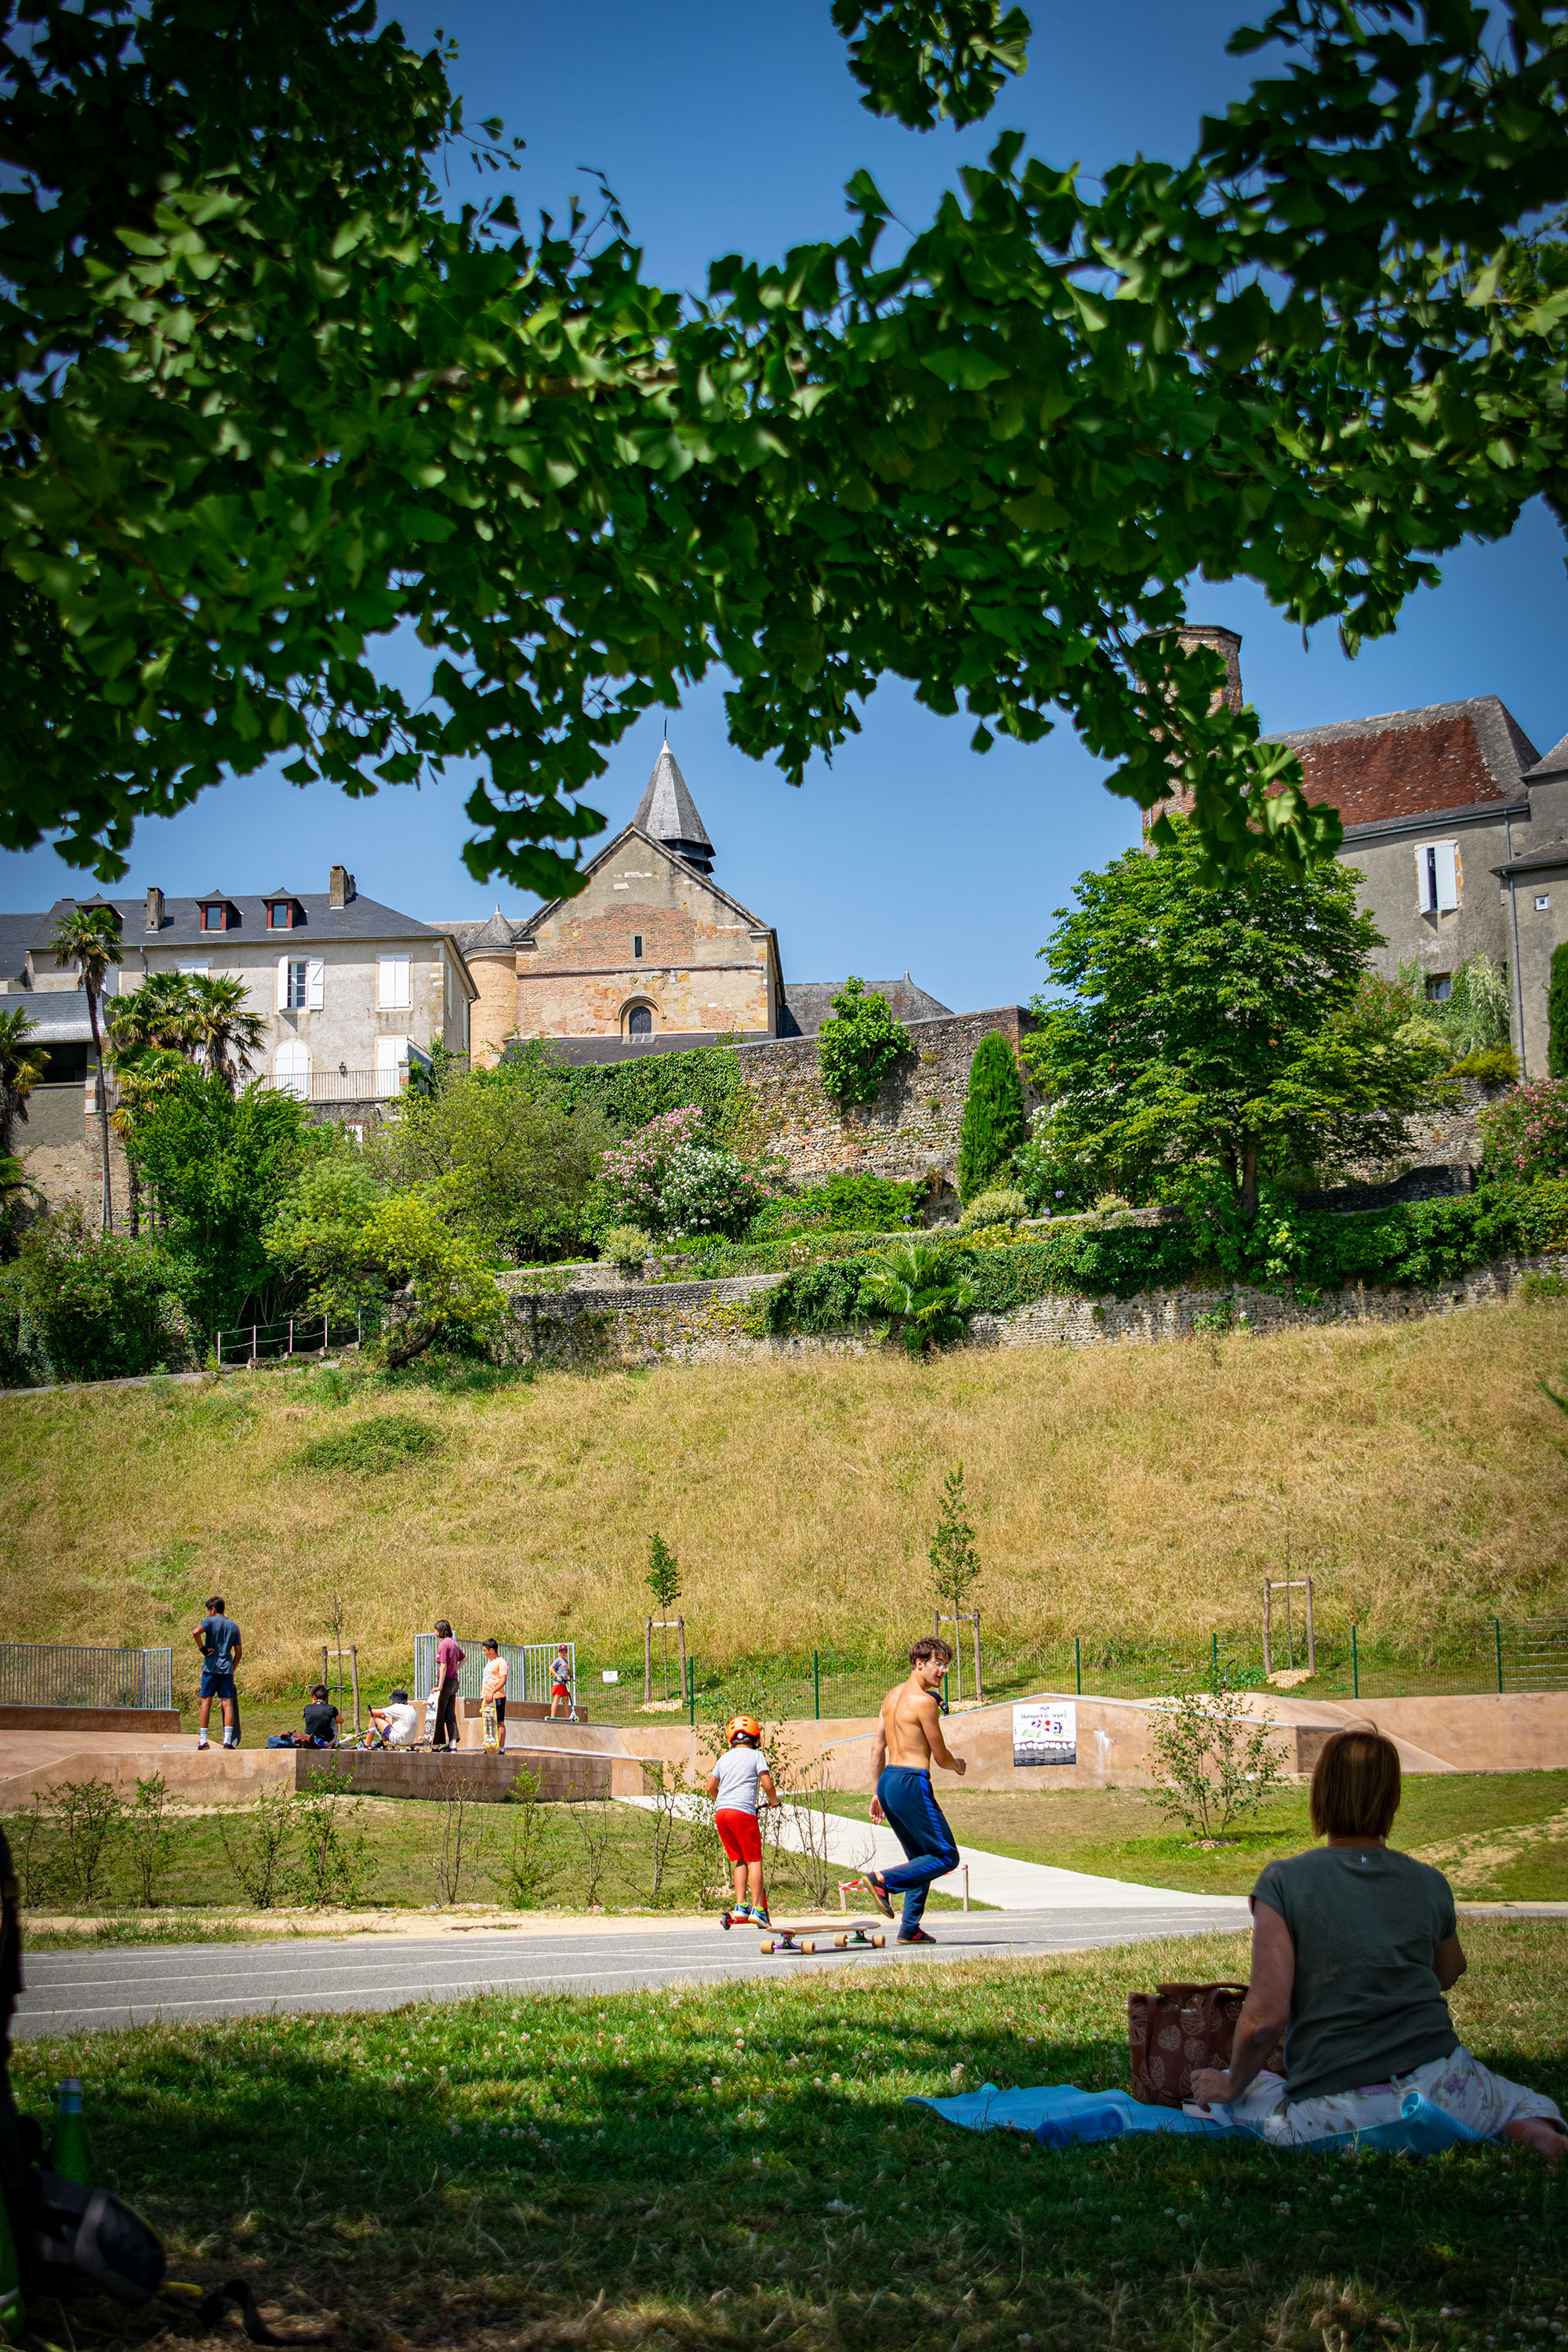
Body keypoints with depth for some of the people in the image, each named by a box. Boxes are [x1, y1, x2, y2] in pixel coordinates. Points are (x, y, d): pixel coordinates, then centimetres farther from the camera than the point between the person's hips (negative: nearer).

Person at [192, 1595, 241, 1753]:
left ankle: (203, 1740, 0)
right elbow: (238, 1654, 13)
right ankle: (228, 1740, -11)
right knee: (228, 1703, -1)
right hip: (227, 1669, 3)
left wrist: (203, 1649, -11)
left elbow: (196, 1632, -22)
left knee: (206, 1701, 1)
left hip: (211, 1667, -3)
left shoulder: (210, 1621, 0)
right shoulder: (234, 1626, 14)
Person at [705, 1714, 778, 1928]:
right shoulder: (756, 1756, 5)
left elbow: (710, 1788, 20)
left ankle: (741, 1905, 6)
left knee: (740, 1859, 15)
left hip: (721, 1812, 5)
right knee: (754, 1859, 0)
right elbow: (768, 1785, -3)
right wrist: (774, 1801, 16)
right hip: (743, 1811, -5)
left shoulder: (724, 1758, 20)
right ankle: (757, 1908, -6)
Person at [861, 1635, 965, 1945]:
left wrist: (879, 1793, 23)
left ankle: (910, 1928, 13)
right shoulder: (924, 1701, -12)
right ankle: (882, 1881, -13)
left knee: (923, 1858, 18)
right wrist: (958, 1765, 15)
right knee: (947, 1857, -2)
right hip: (911, 1783, -9)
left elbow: (877, 1748, 18)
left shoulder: (892, 1696, 15)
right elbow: (941, 1757, -7)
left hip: (888, 1781, 9)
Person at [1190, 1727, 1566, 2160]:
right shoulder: (1430, 1884, 6)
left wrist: (1230, 2087, 5)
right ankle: (1532, 2130, -8)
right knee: (1524, 2102, 30)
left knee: (1214, 2088, 21)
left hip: (1335, 2113, -3)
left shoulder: (1284, 1882, -5)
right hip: (1438, 2085, 3)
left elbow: (1265, 2016, -11)